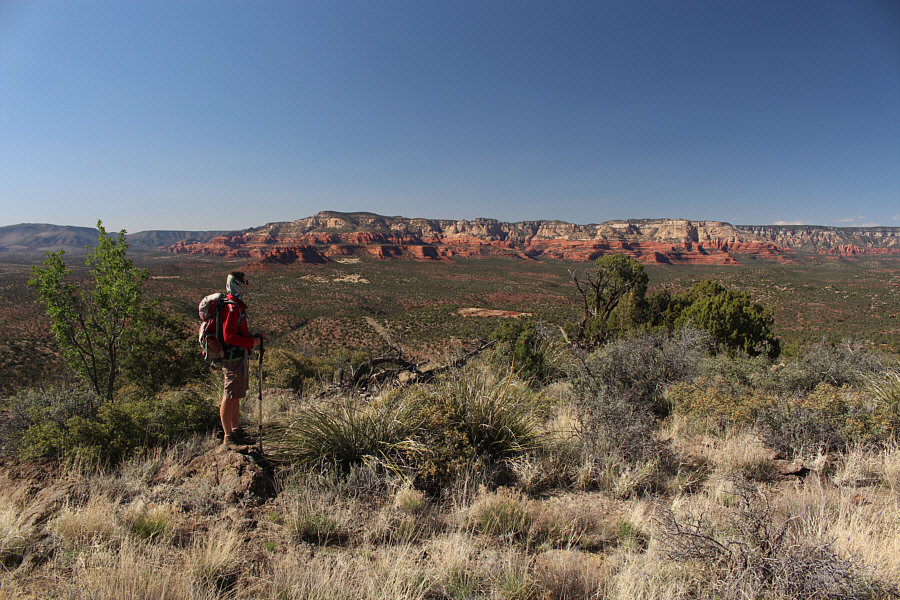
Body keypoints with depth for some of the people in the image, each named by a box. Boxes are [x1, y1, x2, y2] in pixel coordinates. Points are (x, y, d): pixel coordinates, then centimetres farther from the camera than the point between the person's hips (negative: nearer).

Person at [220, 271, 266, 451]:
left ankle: (236, 431, 30)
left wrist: (254, 337, 10)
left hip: (240, 357, 11)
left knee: (237, 396, 18)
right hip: (233, 358, -11)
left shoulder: (238, 306, 15)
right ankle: (228, 438, 5)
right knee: (229, 397, -3)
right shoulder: (231, 307, -18)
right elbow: (229, 336, -23)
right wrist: (252, 341, -17)